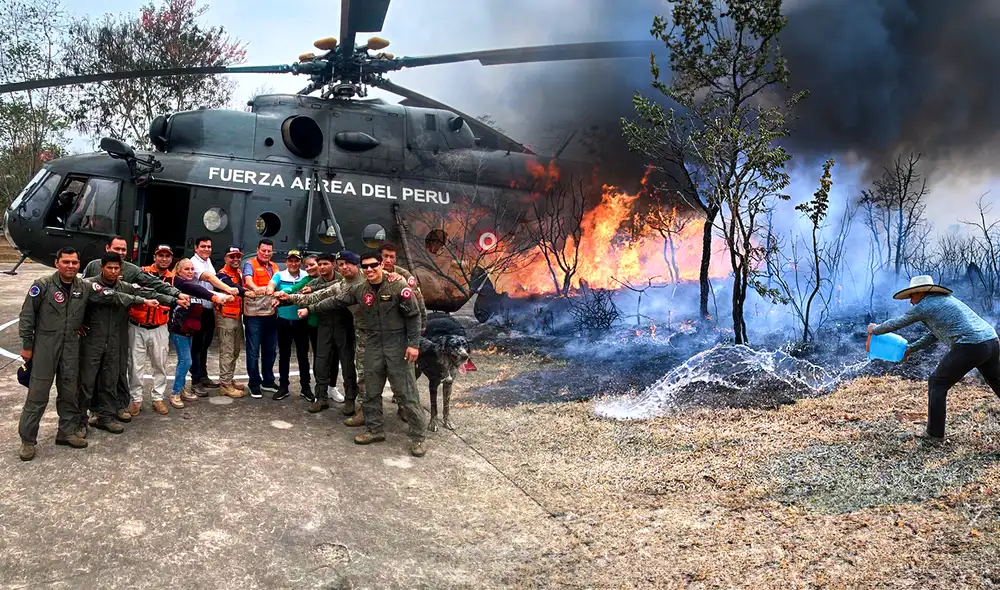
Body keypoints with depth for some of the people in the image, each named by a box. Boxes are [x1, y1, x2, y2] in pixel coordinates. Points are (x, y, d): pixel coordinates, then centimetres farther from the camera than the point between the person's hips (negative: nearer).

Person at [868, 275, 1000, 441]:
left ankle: (935, 433, 9)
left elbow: (895, 324, 10)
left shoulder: (923, 306, -1)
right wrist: (911, 349, 32)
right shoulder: (946, 299, 24)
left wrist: (875, 329, 27)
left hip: (970, 347, -8)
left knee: (937, 384, 5)